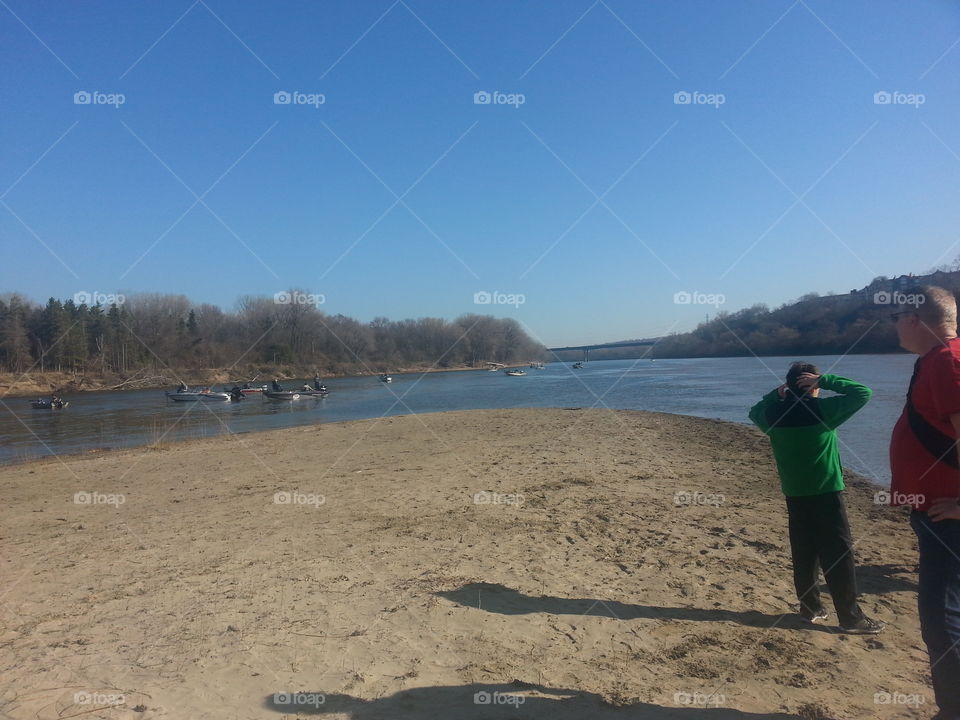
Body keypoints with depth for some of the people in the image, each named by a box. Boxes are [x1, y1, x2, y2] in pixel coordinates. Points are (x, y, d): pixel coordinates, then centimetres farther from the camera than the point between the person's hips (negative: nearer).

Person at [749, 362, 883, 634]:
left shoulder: (774, 413, 1)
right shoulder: (822, 409, -13)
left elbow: (755, 412, 24)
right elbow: (863, 393, -9)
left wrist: (776, 393, 14)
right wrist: (825, 380, -9)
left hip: (794, 495, 6)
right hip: (826, 493, -5)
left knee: (804, 554, 13)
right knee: (838, 556, 1)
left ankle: (810, 608, 22)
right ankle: (851, 618, 7)